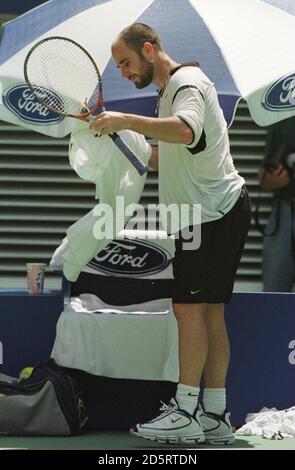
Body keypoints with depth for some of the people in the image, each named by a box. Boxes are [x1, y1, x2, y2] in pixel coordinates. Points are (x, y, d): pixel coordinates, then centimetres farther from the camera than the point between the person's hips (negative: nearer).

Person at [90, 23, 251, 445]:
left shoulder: (187, 82, -10)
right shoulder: (169, 89, 22)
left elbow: (185, 130, -32)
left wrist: (127, 121, -31)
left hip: (213, 210, -10)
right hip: (213, 210, 10)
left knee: (189, 306, -13)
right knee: (209, 311, 7)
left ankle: (186, 412, -14)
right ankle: (214, 416, 8)